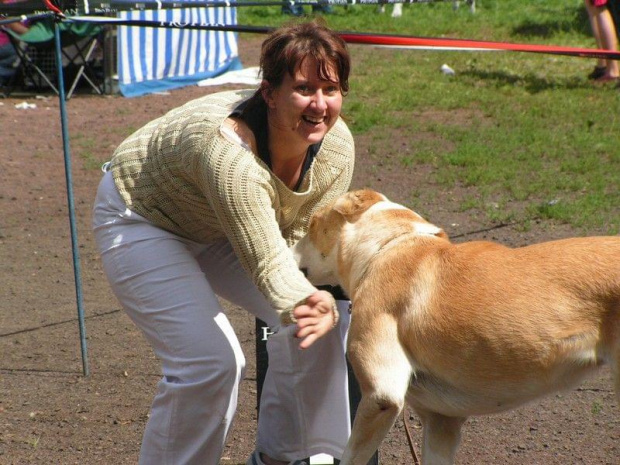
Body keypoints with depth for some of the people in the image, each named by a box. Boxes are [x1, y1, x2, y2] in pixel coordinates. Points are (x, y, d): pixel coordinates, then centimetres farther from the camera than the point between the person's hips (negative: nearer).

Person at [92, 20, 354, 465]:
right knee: (210, 362, -21)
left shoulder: (337, 146, -19)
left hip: (219, 228, 7)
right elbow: (268, 262, -42)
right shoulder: (228, 150, -41)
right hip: (143, 218, -7)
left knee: (329, 322, -5)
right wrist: (302, 306, -61)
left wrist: (324, 306, -34)